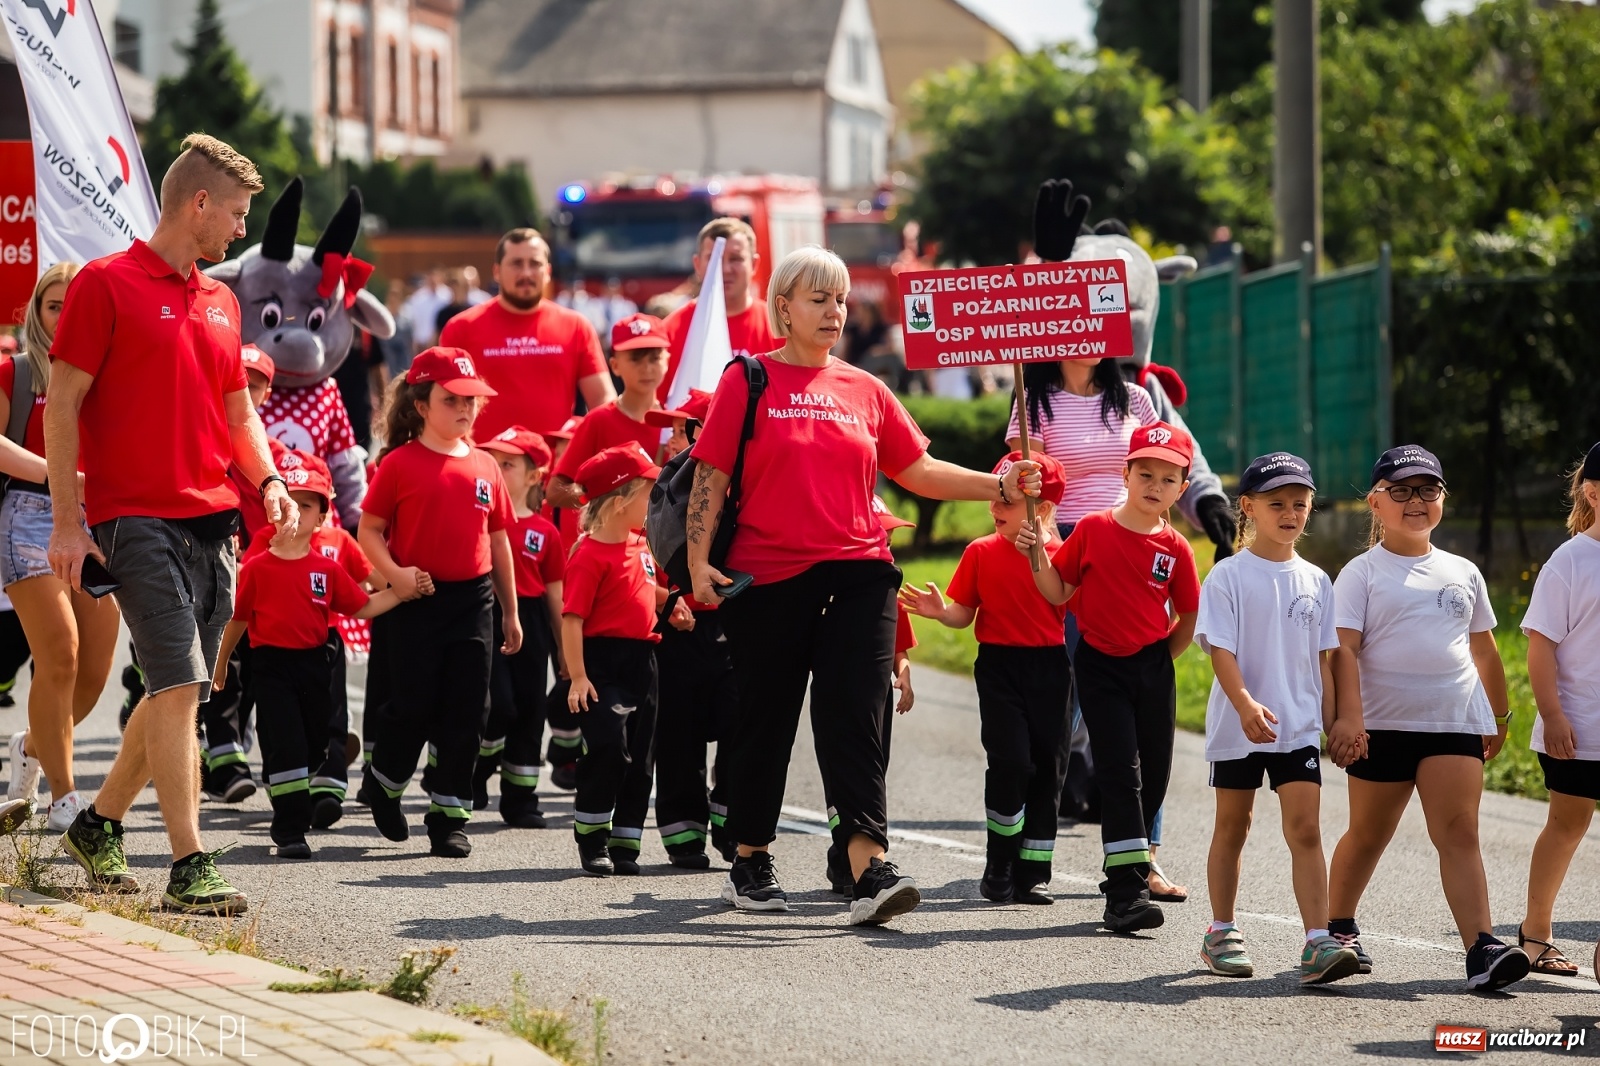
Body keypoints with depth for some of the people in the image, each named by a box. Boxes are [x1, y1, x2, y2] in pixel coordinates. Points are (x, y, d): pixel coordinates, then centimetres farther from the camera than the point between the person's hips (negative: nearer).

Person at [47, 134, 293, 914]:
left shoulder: (219, 301, 17)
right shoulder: (106, 285, -5)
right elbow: (62, 404, -6)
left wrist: (268, 481, 6)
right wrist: (66, 522, -11)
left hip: (214, 521, 7)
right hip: (137, 520, -7)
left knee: (176, 693, 11)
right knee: (179, 686, -14)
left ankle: (99, 826, 30)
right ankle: (188, 870, -15)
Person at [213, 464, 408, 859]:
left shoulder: (328, 569, 4)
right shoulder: (256, 568, -3)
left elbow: (362, 607, 9)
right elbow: (238, 619, 4)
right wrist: (220, 663, 10)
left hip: (314, 663, 4)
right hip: (271, 666, -4)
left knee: (314, 747, 11)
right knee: (284, 747, -9)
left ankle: (291, 820, 28)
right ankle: (290, 831, -6)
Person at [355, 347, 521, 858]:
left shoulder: (484, 466, 7)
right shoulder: (400, 464, -5)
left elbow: (498, 539, 14)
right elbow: (369, 529, -2)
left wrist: (511, 611, 16)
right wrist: (395, 573, -19)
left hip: (473, 600, 4)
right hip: (417, 600, -4)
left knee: (465, 713, 3)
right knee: (413, 708, -2)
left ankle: (449, 817, 10)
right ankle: (382, 784, 25)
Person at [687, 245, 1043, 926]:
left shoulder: (864, 391, 12)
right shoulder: (749, 381, 2)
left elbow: (918, 471, 15)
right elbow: (710, 476, 0)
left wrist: (999, 487, 3)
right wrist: (699, 563, -9)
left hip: (857, 576, 2)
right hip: (767, 581, -2)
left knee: (854, 720, -9)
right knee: (765, 722, 7)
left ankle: (870, 870, -18)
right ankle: (749, 867, 23)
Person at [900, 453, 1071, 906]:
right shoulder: (981, 553, 3)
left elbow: (1076, 609, -6)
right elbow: (964, 614, 6)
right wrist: (939, 611, -16)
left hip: (1049, 666, 1)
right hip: (999, 664, -1)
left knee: (1046, 766, 3)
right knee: (1010, 759, -14)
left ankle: (1031, 871, 13)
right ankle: (1000, 864, 3)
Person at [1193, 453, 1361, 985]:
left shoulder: (1315, 582, 8)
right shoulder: (1229, 576, -4)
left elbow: (1324, 659, 11)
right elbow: (1220, 649, -12)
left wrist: (1334, 723, 6)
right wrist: (1246, 705, -26)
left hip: (1299, 727, 2)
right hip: (1238, 725, -2)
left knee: (1305, 829, -8)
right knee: (1232, 826, 10)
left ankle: (1318, 942, -16)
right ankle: (1222, 933, 23)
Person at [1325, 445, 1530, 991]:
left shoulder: (1462, 573, 13)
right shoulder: (1362, 573, 1)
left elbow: (1483, 649, 22)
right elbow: (1345, 648, -9)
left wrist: (1499, 716, 25)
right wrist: (1348, 715, -21)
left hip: (1455, 721, 2)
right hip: (1383, 722, -2)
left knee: (1458, 833, -10)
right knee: (1368, 834, 10)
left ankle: (1482, 949, -20)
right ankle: (1338, 928, 31)